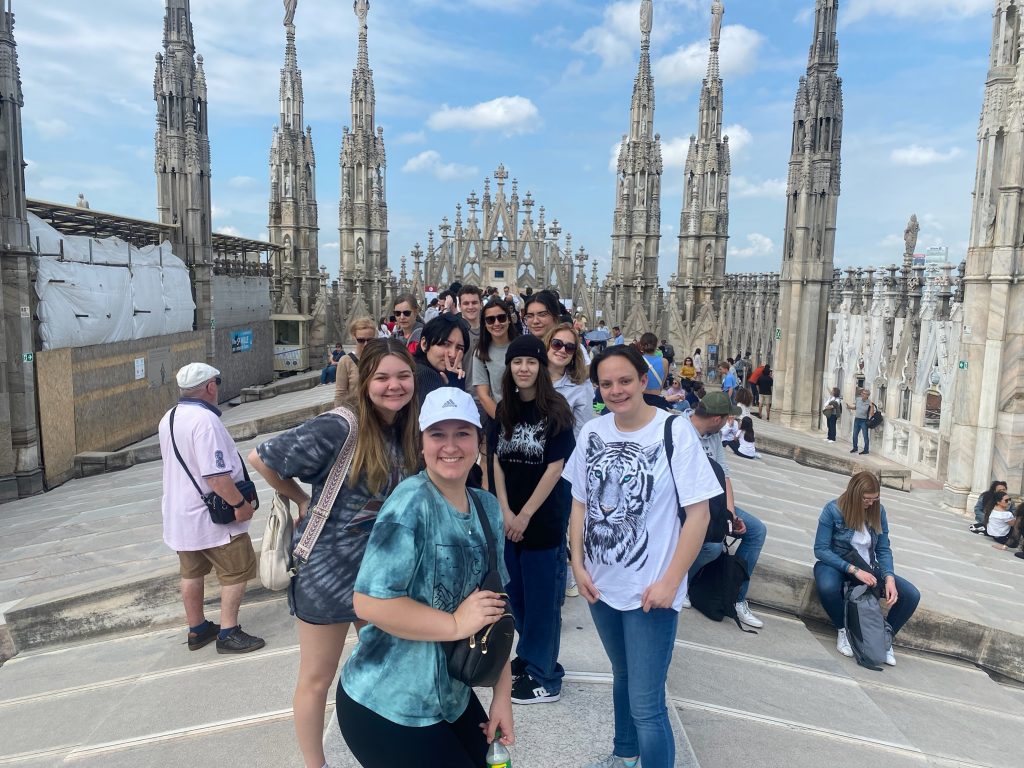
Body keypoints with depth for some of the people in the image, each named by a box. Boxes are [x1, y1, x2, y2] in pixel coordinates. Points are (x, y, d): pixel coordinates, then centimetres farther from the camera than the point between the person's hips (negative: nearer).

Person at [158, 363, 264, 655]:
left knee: (191, 572, 20)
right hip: (211, 516, -9)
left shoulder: (168, 418, 5)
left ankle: (197, 630, 33)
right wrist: (240, 503, -20)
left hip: (179, 513, 9)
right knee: (237, 571, 4)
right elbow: (216, 476, -30)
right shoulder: (204, 419, -25)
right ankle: (228, 633, 8)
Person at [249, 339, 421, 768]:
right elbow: (261, 459, -14)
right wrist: (301, 500, -5)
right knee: (317, 679, 13)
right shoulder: (337, 428, -22)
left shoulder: (408, 431, -3)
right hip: (327, 568, -6)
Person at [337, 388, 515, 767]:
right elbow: (369, 602, -27)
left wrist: (502, 692, 5)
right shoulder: (411, 503, -22)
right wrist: (456, 623, -21)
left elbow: (494, 604, 7)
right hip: (387, 707, -7)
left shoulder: (487, 508, 1)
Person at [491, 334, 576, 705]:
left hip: (544, 518, -5)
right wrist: (505, 511, -6)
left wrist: (525, 515, -12)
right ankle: (529, 656, 37)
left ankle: (544, 678, 19)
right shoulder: (504, 409, 4)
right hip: (509, 518, 5)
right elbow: (498, 462, 4)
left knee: (542, 597, 4)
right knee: (517, 593, 16)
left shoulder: (555, 410, -11)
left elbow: (555, 467, -13)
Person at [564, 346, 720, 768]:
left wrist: (670, 581, -17)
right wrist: (578, 564, 0)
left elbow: (698, 513, -15)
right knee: (622, 676, 26)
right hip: (601, 585, 5)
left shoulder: (675, 432, -16)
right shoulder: (592, 433, -1)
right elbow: (580, 503, 7)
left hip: (650, 591, -5)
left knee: (646, 706, -3)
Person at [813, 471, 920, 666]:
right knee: (828, 587, -39)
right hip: (836, 565, -4)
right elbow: (820, 549, -19)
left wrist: (889, 578, -21)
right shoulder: (833, 510, -18)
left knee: (911, 595, -16)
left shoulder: (878, 511, -5)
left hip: (867, 568, 4)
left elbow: (884, 550, -2)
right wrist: (854, 570, -27)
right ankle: (843, 629, -8)